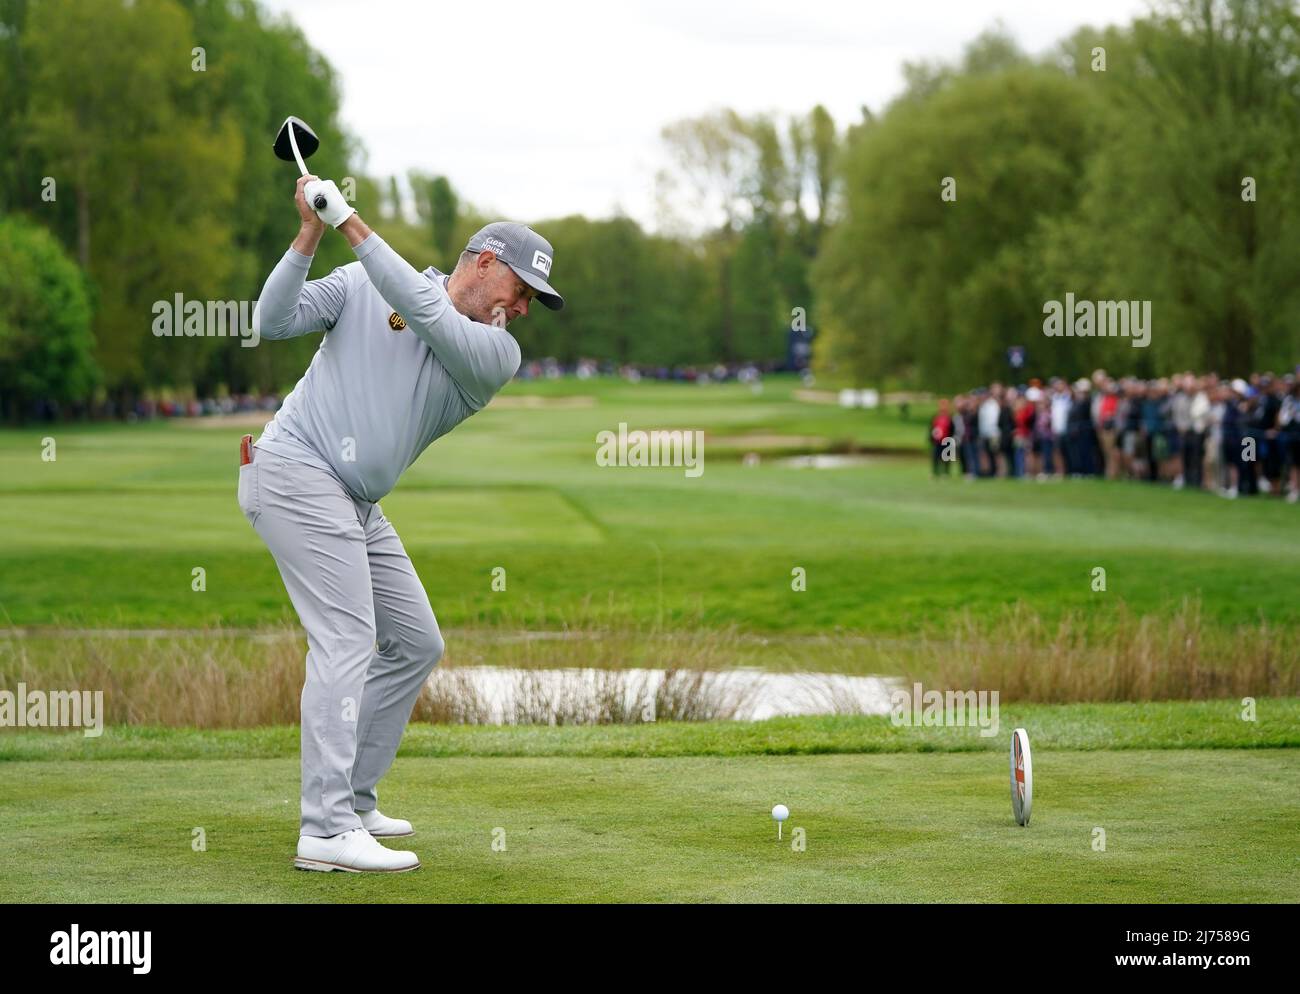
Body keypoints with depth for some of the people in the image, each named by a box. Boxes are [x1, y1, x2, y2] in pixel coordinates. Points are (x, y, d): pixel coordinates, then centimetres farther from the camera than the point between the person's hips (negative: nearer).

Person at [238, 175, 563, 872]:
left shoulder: (497, 356, 3)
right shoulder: (365, 284, -2)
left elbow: (427, 313, -15)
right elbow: (274, 322, -7)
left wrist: (349, 223, -20)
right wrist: (309, 238, -18)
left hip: (357, 504, 7)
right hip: (295, 470, -7)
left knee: (416, 644, 10)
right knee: (347, 638, -17)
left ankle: (351, 799, 20)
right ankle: (326, 831, -21)